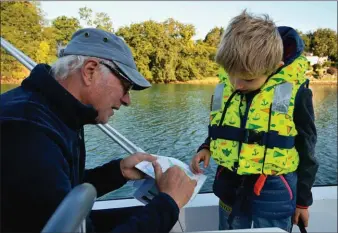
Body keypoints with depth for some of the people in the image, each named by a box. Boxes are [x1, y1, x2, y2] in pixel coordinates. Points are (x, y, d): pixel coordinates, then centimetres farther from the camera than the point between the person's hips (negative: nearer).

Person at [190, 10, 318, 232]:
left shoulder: (295, 90, -15)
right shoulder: (224, 84, -4)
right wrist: (206, 148, -7)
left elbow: (305, 149, -3)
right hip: (230, 184, 4)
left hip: (274, 189, -4)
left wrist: (303, 199, 3)